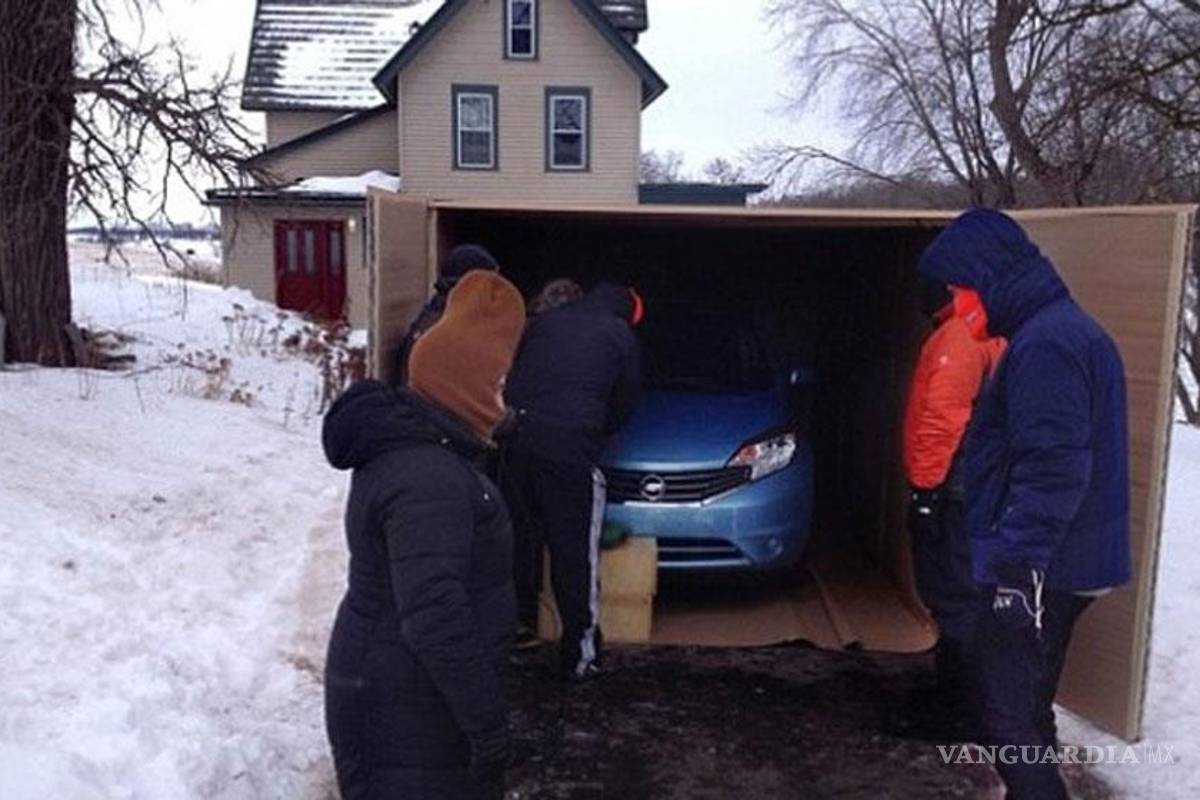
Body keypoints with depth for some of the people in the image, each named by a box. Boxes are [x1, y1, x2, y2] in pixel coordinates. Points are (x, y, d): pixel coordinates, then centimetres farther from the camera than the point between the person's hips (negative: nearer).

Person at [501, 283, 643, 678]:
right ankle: (579, 653, 7)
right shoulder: (621, 335, 10)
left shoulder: (543, 322, 20)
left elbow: (510, 375, 22)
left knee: (520, 536, 19)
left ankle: (519, 620, 32)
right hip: (570, 449, -4)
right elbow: (624, 405, 15)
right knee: (574, 554, 2)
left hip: (516, 439, 5)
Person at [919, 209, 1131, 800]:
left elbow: (1054, 470, -27)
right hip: (1059, 563, 10)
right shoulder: (1064, 330, 14)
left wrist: (1014, 564, -24)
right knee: (1027, 708, 21)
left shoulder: (1045, 344, -20)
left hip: (1040, 571, -10)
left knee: (1010, 717, -3)